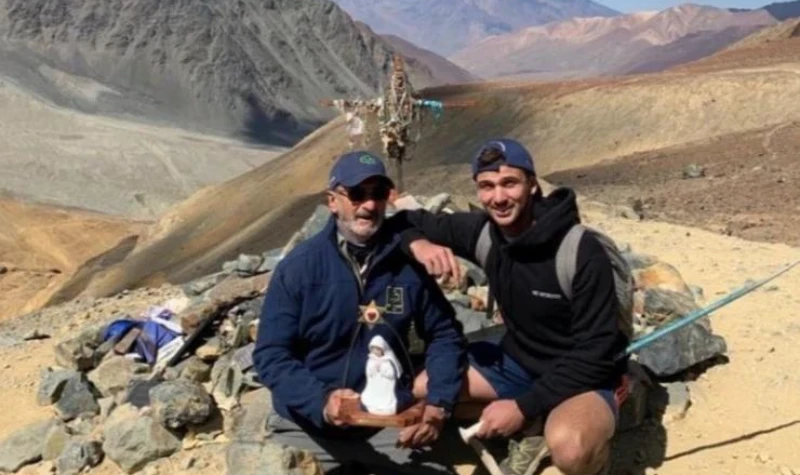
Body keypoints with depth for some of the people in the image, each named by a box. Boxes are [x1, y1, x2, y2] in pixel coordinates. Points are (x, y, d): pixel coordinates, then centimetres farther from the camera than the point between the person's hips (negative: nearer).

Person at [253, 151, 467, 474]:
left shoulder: (408, 265, -2)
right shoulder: (298, 267, -8)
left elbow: (445, 334, 7)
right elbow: (270, 354, -9)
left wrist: (438, 405, -7)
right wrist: (321, 401, -24)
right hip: (307, 426, -2)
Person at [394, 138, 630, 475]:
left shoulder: (583, 252, -25)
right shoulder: (482, 231, -10)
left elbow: (596, 351, -22)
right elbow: (406, 222, 1)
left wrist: (525, 406, -26)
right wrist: (418, 244, -24)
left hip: (583, 376, -6)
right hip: (517, 362, 6)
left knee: (568, 447, -37)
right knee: (417, 389, -4)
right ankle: (526, 432, 12)